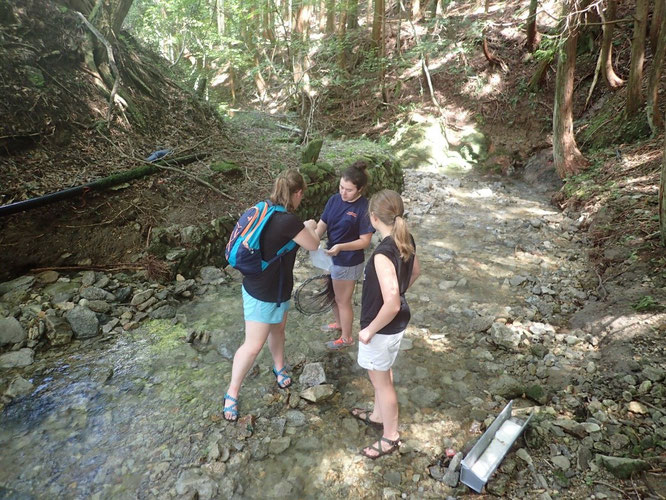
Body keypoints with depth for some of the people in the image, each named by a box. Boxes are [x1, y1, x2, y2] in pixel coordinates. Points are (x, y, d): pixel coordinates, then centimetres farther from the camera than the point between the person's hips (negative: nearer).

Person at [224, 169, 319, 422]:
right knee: (253, 346, 4)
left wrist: (302, 227, 20)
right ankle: (232, 393, 22)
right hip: (263, 294, -9)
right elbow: (313, 245, -10)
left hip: (277, 288, 9)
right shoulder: (289, 221, -29)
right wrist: (309, 227, 9)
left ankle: (279, 367, 50)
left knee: (278, 329, 27)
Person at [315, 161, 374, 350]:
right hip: (331, 257, 7)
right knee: (333, 295, 25)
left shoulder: (365, 208, -22)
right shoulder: (334, 200, -4)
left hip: (348, 263, -7)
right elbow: (322, 223, 0)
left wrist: (341, 247, -32)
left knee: (343, 301, 10)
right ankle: (339, 323, 52)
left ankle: (346, 338, 33)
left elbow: (365, 241, -20)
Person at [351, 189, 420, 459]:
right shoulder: (406, 240, -6)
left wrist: (369, 330, -21)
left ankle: (390, 436, 33)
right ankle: (379, 415, 51)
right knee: (382, 373, 28)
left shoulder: (383, 254, -33)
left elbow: (392, 304, -35)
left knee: (381, 379, 12)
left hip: (382, 328, -9)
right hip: (399, 321, 9)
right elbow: (415, 271, 14)